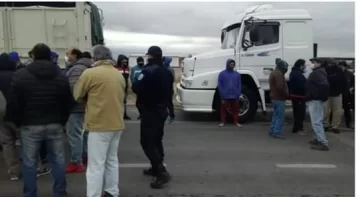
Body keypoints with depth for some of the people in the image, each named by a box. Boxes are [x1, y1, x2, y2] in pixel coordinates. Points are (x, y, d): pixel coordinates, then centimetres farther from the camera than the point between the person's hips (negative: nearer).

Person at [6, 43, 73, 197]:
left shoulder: (21, 75, -6)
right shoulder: (61, 76, 3)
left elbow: (14, 103, -4)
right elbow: (68, 103, 5)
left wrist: (17, 122, 10)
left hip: (30, 126, -2)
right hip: (55, 125, 2)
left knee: (29, 162, 8)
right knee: (58, 160, 10)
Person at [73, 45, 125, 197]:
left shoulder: (90, 73, -10)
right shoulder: (119, 75, 9)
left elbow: (77, 96, 0)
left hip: (99, 124, -7)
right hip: (117, 123, 7)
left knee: (96, 166, -1)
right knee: (112, 161, 19)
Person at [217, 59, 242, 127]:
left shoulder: (237, 74, 7)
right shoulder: (222, 74, -1)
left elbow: (239, 85, 7)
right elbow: (219, 85, -3)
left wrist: (238, 95, -1)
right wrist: (222, 96, -8)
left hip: (235, 97, 3)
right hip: (225, 97, -2)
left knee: (235, 110, 8)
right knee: (223, 109, 4)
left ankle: (236, 122, 18)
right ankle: (222, 122, 14)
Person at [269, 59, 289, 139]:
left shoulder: (273, 73, 17)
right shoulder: (279, 74, -17)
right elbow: (280, 87, -26)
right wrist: (286, 94, -13)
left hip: (274, 97, 10)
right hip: (279, 98, -10)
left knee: (276, 115, 15)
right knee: (280, 116, -7)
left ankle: (272, 131, 19)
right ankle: (277, 132, -6)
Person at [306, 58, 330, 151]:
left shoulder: (317, 73, -17)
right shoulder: (316, 72, 16)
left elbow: (325, 85, -32)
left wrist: (320, 96, -21)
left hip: (315, 100, -11)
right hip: (315, 100, 11)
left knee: (316, 122, -10)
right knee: (316, 121, 18)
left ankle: (323, 143, -9)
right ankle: (318, 139, 28)